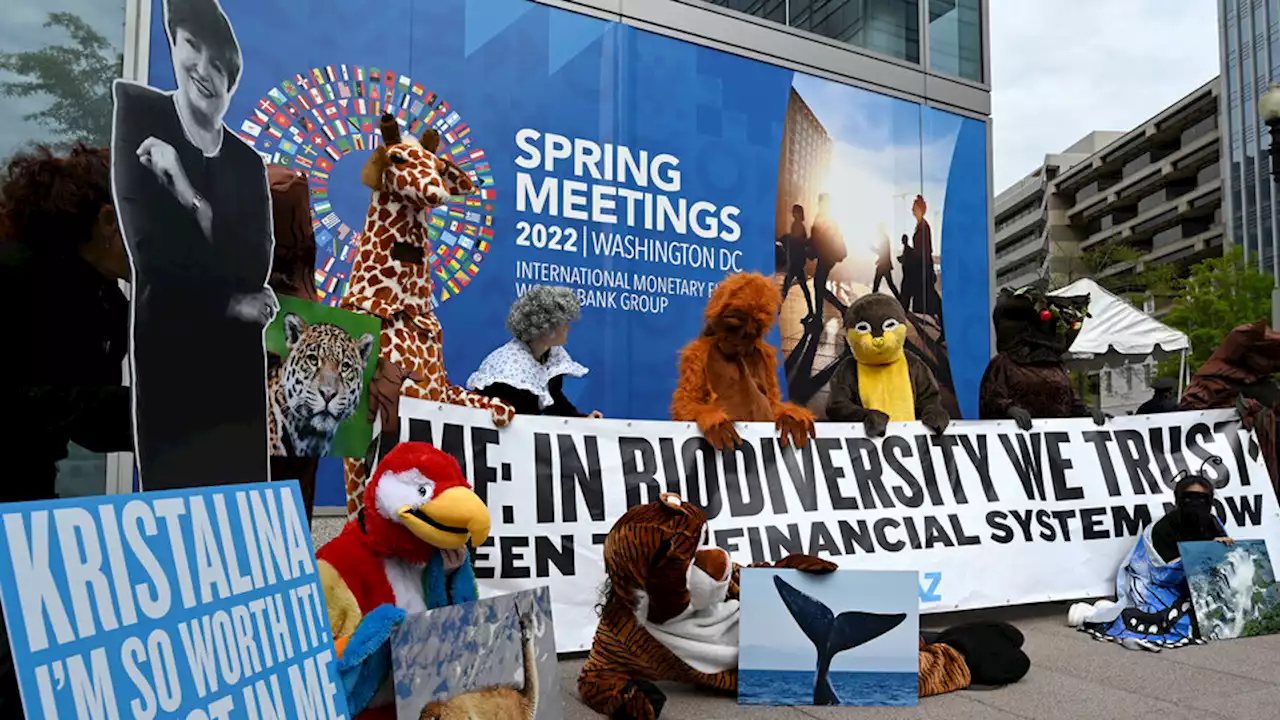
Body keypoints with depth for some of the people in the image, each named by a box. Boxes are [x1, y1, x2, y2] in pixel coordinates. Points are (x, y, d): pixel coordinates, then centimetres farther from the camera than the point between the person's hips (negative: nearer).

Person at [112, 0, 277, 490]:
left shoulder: (248, 162, 10)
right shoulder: (137, 113, -1)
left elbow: (256, 268, -4)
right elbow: (150, 256, -10)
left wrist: (189, 196, -12)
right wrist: (230, 303, -4)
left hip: (236, 370, 4)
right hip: (165, 358, -3)